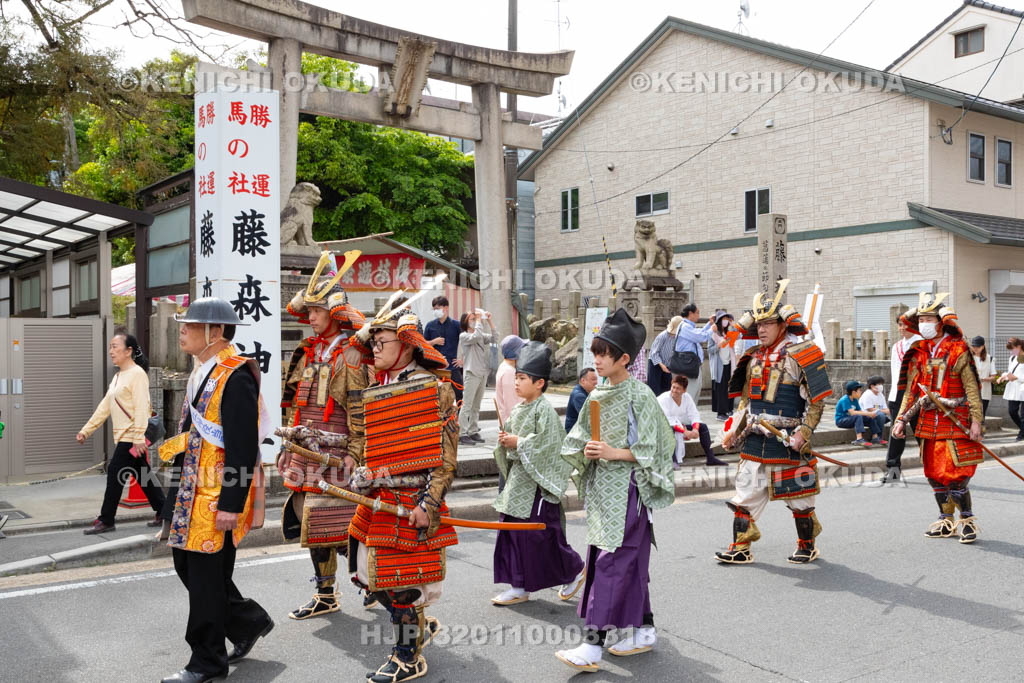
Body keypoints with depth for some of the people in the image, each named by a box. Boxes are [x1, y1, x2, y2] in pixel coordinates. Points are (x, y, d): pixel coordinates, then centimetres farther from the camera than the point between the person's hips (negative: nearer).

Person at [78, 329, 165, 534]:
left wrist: (138, 438, -25)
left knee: (115, 474, -4)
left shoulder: (137, 373, -12)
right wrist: (86, 430, 16)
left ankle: (106, 521, 4)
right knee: (143, 477, 11)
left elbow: (141, 408, -19)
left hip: (131, 438, -9)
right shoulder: (118, 376, 18)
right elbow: (105, 406, 20)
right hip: (123, 437, 9)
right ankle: (163, 513, 18)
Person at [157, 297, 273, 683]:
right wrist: (183, 487, 22)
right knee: (185, 560, 15)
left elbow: (243, 447, -22)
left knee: (206, 574, 0)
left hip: (220, 495, -10)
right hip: (195, 488, 10)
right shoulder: (202, 372, 13)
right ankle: (249, 621, 30)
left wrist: (231, 505, -23)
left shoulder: (236, 377, -19)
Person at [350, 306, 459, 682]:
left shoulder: (435, 387, -8)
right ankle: (420, 624, 34)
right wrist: (363, 474, 0)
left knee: (403, 579, 0)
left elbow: (447, 452, -10)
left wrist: (430, 501, -15)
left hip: (415, 500, -7)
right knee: (365, 570, 12)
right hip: (379, 498, 7)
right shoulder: (374, 393, 12)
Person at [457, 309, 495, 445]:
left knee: (476, 406, 10)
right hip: (471, 374, -7)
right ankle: (462, 434, -7)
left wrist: (489, 322, -1)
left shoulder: (481, 335, 17)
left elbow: (493, 338, 4)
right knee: (467, 405, -8)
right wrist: (479, 319, -14)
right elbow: (476, 336, -22)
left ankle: (473, 432, 15)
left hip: (483, 373, 7)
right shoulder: (464, 336, -3)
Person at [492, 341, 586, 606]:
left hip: (538, 483, -9)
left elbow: (545, 443, -22)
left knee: (541, 535, -2)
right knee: (512, 533, 9)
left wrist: (517, 443, -16)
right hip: (518, 479, 9)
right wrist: (505, 442, 0)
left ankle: (575, 570, 21)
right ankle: (519, 587, 17)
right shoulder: (518, 410, 12)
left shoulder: (545, 410, -14)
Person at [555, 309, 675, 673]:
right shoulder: (597, 396, 9)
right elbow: (576, 442, 13)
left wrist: (613, 453, -19)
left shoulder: (639, 395, -11)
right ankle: (644, 630, 27)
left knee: (611, 563, -8)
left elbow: (648, 450, -12)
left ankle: (593, 645, -8)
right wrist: (587, 451, -8)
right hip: (603, 486, 7)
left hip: (628, 489, -7)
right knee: (630, 563, 14)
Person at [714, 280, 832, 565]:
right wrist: (734, 430, 12)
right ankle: (741, 548, 14)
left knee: (799, 497, 6)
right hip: (754, 440, 6)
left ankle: (807, 546, 24)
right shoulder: (754, 358, 13)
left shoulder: (801, 355, -8)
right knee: (746, 493, 6)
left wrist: (803, 433, -16)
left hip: (787, 441, -6)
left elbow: (817, 400, -9)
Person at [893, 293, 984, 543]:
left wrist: (976, 421, -13)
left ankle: (967, 520, 9)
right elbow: (911, 390, 12)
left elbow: (972, 389, -7)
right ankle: (946, 522, 22)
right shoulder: (918, 353, 9)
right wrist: (901, 419, 5)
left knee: (955, 475, -8)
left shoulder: (958, 350, -6)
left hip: (955, 421, -5)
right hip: (928, 422, 5)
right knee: (934, 473, 10)